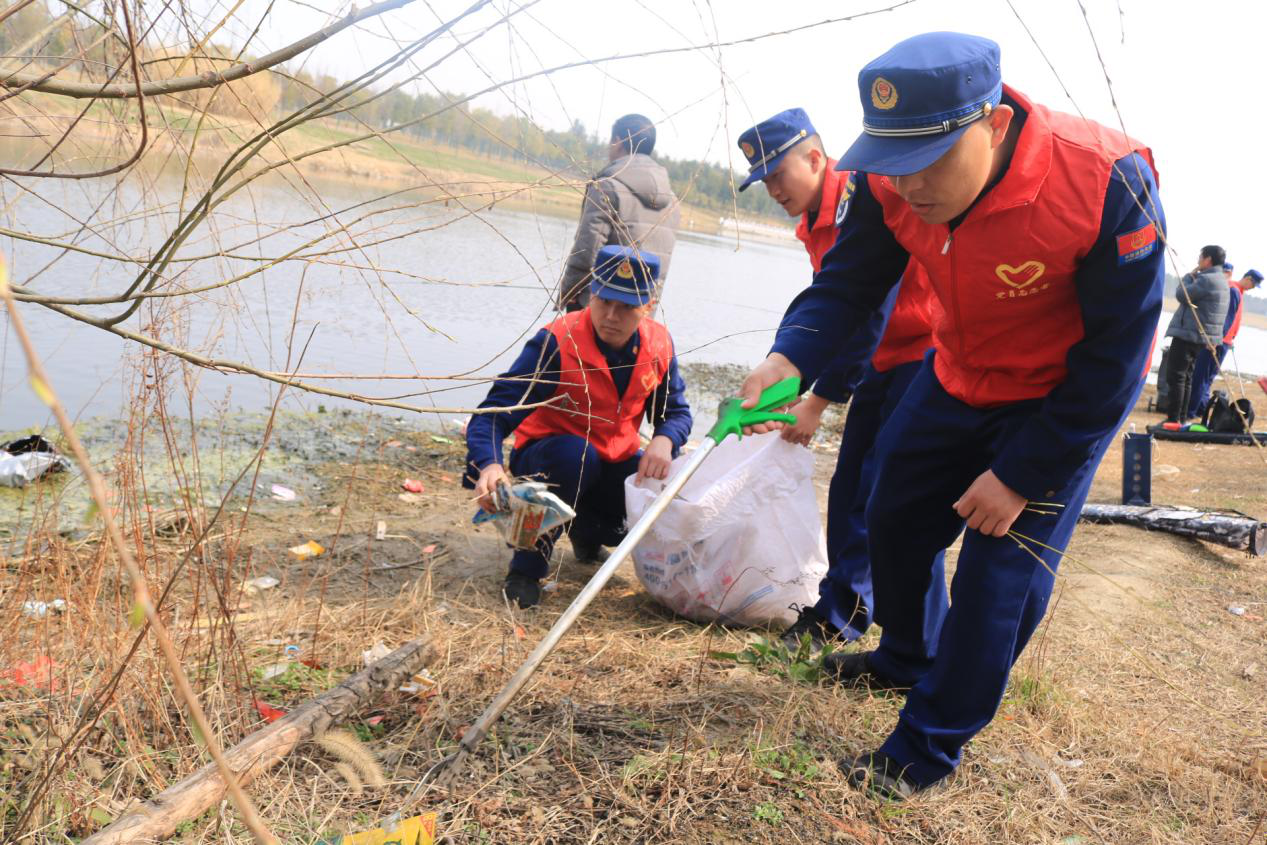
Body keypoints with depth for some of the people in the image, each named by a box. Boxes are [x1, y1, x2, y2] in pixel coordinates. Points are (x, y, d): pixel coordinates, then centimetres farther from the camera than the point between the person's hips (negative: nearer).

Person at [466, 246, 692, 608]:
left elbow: (676, 411, 4)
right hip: (545, 462, -5)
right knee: (576, 453, -39)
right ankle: (527, 567, -18)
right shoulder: (556, 343, -24)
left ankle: (587, 531, 13)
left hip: (615, 465, 5)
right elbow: (493, 414, -29)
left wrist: (664, 441, -21)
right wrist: (489, 466, -51)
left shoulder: (659, 344, -8)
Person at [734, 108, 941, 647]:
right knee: (850, 488, 8)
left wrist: (820, 400, -23)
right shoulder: (816, 222, 9)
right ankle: (841, 612, 18)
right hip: (882, 364, 9)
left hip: (926, 355, -9)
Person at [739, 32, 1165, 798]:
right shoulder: (894, 182, -21)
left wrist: (1023, 475, -24)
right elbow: (847, 284, -12)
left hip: (1070, 393, -5)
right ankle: (909, 657, 40)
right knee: (895, 516, 12)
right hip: (960, 376, 5)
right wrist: (788, 359, -34)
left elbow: (1114, 357, -27)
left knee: (1003, 566, -7)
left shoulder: (1108, 188, -35)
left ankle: (932, 746, 10)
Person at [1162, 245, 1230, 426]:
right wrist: (1193, 276, 12)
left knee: (1175, 376, -9)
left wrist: (1189, 276, -2)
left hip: (1187, 334, -10)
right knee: (1185, 377, 13)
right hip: (1200, 337, 10)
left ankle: (1174, 419, -11)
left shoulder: (1207, 279, -16)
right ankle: (1181, 418, 15)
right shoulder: (1221, 280, 18)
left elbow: (1182, 295, -14)